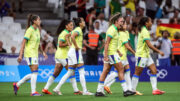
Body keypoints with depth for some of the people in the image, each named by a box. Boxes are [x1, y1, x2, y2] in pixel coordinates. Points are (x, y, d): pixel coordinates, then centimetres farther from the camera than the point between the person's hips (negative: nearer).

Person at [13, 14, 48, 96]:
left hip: (35, 54, 9)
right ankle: (33, 92, -9)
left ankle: (17, 85, 19)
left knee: (33, 74, 9)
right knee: (35, 72, -12)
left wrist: (43, 52, 22)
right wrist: (20, 55, -20)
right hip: (30, 53, -9)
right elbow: (23, 43, -15)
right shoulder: (30, 30, -12)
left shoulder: (37, 30, 13)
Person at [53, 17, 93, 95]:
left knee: (70, 72, 11)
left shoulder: (76, 30, 17)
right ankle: (85, 91, -7)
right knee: (82, 72, -7)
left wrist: (71, 45, 15)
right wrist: (76, 46, -21)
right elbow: (72, 37, -28)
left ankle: (57, 88, 8)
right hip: (76, 51, -9)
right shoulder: (78, 30, -11)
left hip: (72, 51, 9)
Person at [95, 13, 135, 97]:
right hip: (111, 53, -10)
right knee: (121, 69, -6)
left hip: (112, 52, 10)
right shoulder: (112, 30, -15)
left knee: (105, 71, 7)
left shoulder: (114, 29, 15)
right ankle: (125, 91, -4)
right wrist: (106, 55, -22)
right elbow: (107, 43, -19)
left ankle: (99, 91, 6)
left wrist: (118, 51, 22)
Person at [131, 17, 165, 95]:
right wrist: (159, 51, -19)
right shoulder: (145, 31, -17)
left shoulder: (144, 30, 13)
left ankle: (155, 89, 0)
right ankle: (133, 90, 3)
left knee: (154, 70, 3)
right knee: (137, 73, -3)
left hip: (146, 55, 10)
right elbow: (149, 45, -23)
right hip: (141, 55, -10)